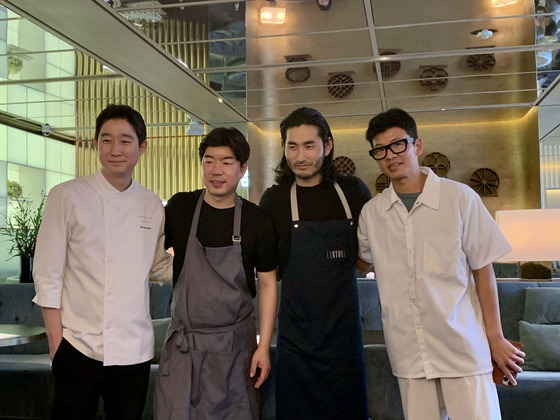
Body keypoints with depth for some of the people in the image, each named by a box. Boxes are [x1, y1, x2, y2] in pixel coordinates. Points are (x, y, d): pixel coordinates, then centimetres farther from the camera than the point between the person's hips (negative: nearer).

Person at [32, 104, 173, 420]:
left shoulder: (153, 206, 6)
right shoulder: (68, 196, -3)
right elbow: (47, 274, -3)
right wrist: (56, 340, -7)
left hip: (135, 350, 3)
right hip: (79, 346, -3)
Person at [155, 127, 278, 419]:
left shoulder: (258, 221, -3)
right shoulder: (180, 207, 0)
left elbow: (267, 284, 0)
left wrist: (264, 346, -4)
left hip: (235, 344, 0)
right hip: (183, 342, 1)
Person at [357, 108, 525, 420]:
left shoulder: (460, 198, -6)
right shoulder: (371, 212, 4)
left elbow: (482, 268, -1)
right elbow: (364, 263, 21)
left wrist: (496, 338, 0)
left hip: (463, 348, -2)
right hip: (408, 352, 3)